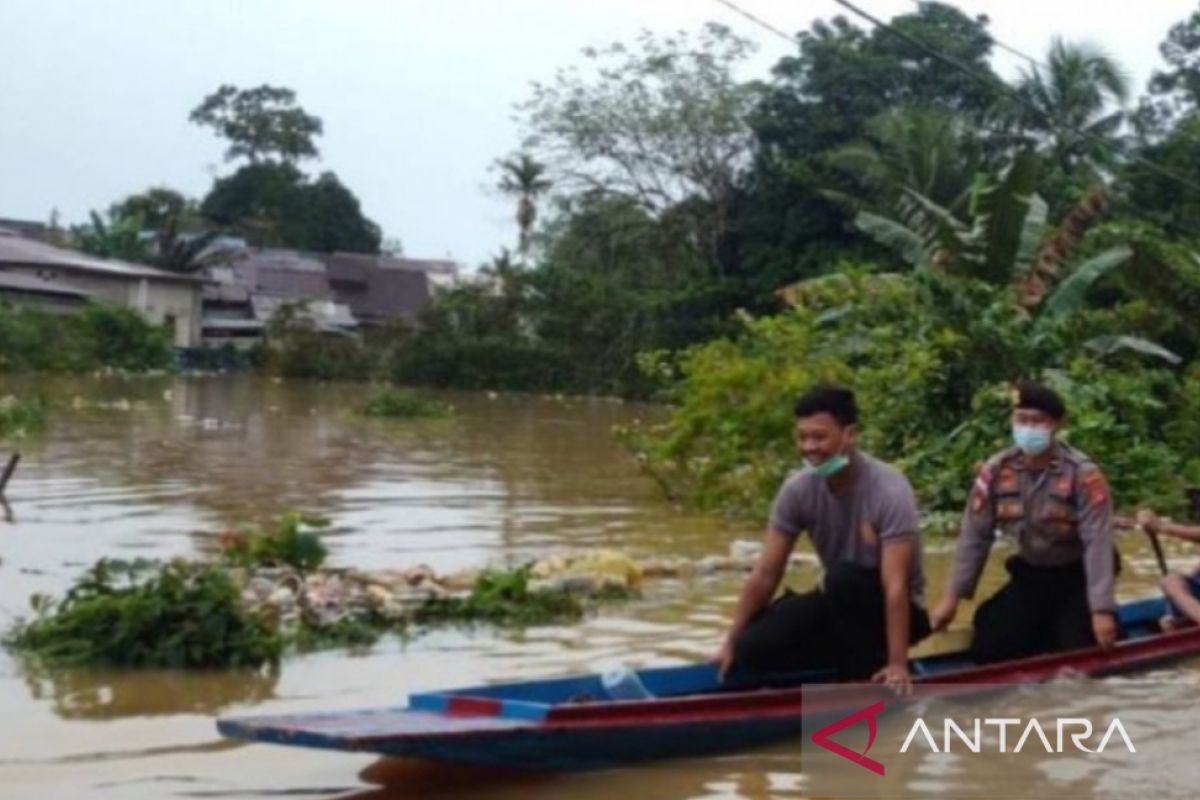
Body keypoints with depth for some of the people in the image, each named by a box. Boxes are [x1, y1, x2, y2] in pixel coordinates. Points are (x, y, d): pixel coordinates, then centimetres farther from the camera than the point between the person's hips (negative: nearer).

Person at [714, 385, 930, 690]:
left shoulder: (889, 490, -26)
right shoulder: (797, 489, -11)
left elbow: (895, 586, -32)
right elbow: (765, 574, -7)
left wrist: (897, 664, -36)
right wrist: (732, 642, -9)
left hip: (890, 610, -5)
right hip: (840, 604, 5)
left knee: (842, 577, -36)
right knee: (752, 648, -15)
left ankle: (869, 681, -17)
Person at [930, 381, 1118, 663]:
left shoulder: (1083, 474, -22)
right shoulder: (996, 471, -10)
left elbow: (1098, 542, -25)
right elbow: (975, 536, -3)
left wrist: (1101, 609, -32)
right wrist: (953, 597, -5)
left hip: (1077, 577, -4)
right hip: (1031, 575, 4)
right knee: (986, 649, -8)